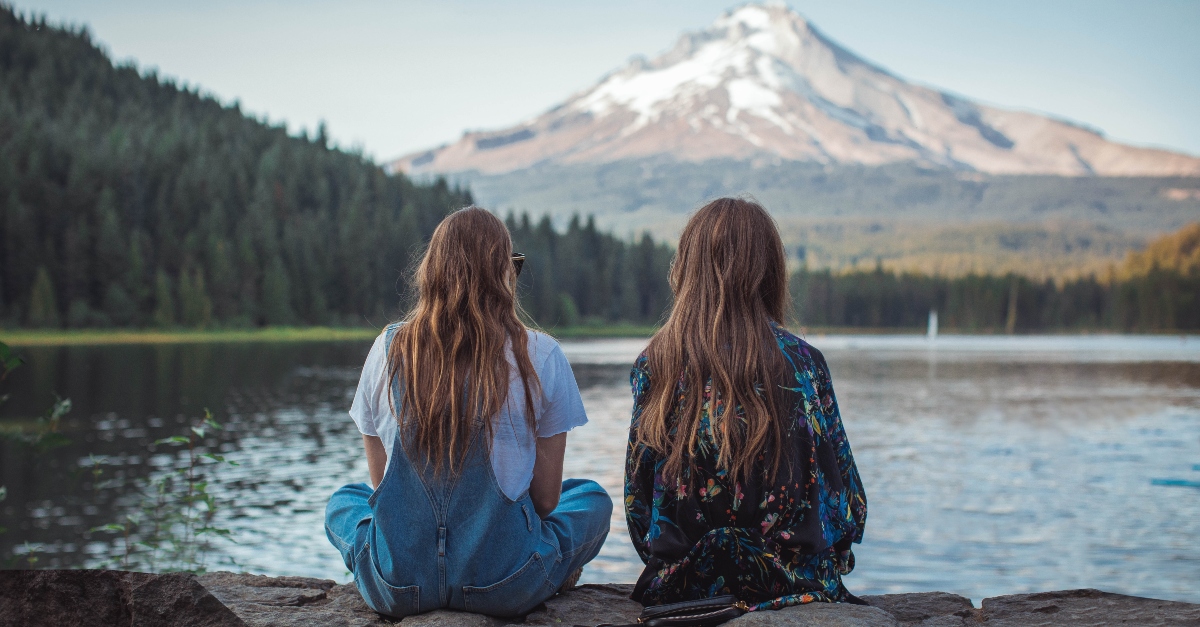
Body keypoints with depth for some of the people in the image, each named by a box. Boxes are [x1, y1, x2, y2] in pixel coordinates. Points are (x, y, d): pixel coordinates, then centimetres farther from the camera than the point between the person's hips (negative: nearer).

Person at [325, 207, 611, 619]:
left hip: (399, 586, 1)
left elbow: (381, 481, 7)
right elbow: (545, 498, -2)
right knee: (593, 498, 28)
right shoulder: (539, 356, -8)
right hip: (506, 588, -1)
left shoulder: (388, 349, -2)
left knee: (343, 501, 35)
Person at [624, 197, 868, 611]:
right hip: (793, 583, -2)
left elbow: (637, 501, 2)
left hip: (681, 583, 2)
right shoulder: (801, 362, -7)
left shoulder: (654, 365, -4)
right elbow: (847, 500, -2)